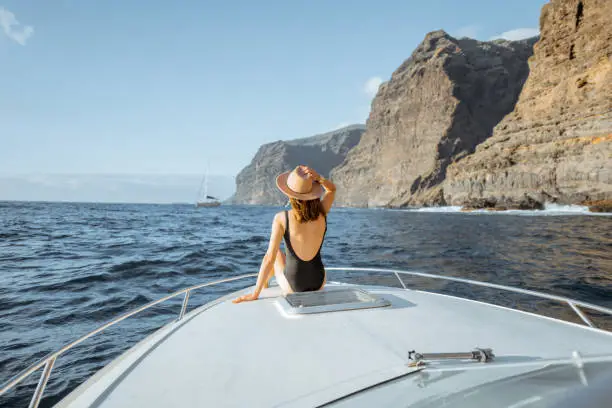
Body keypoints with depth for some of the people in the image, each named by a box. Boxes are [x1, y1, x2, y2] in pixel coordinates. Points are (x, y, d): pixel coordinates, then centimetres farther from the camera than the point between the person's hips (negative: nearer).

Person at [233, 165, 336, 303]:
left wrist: (255, 293, -10)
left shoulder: (281, 218, -19)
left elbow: (270, 258, -18)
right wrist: (318, 177, -13)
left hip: (293, 287, -2)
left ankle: (264, 284, 60)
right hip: (319, 283, 3)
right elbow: (332, 189, 9)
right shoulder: (321, 213, -11)